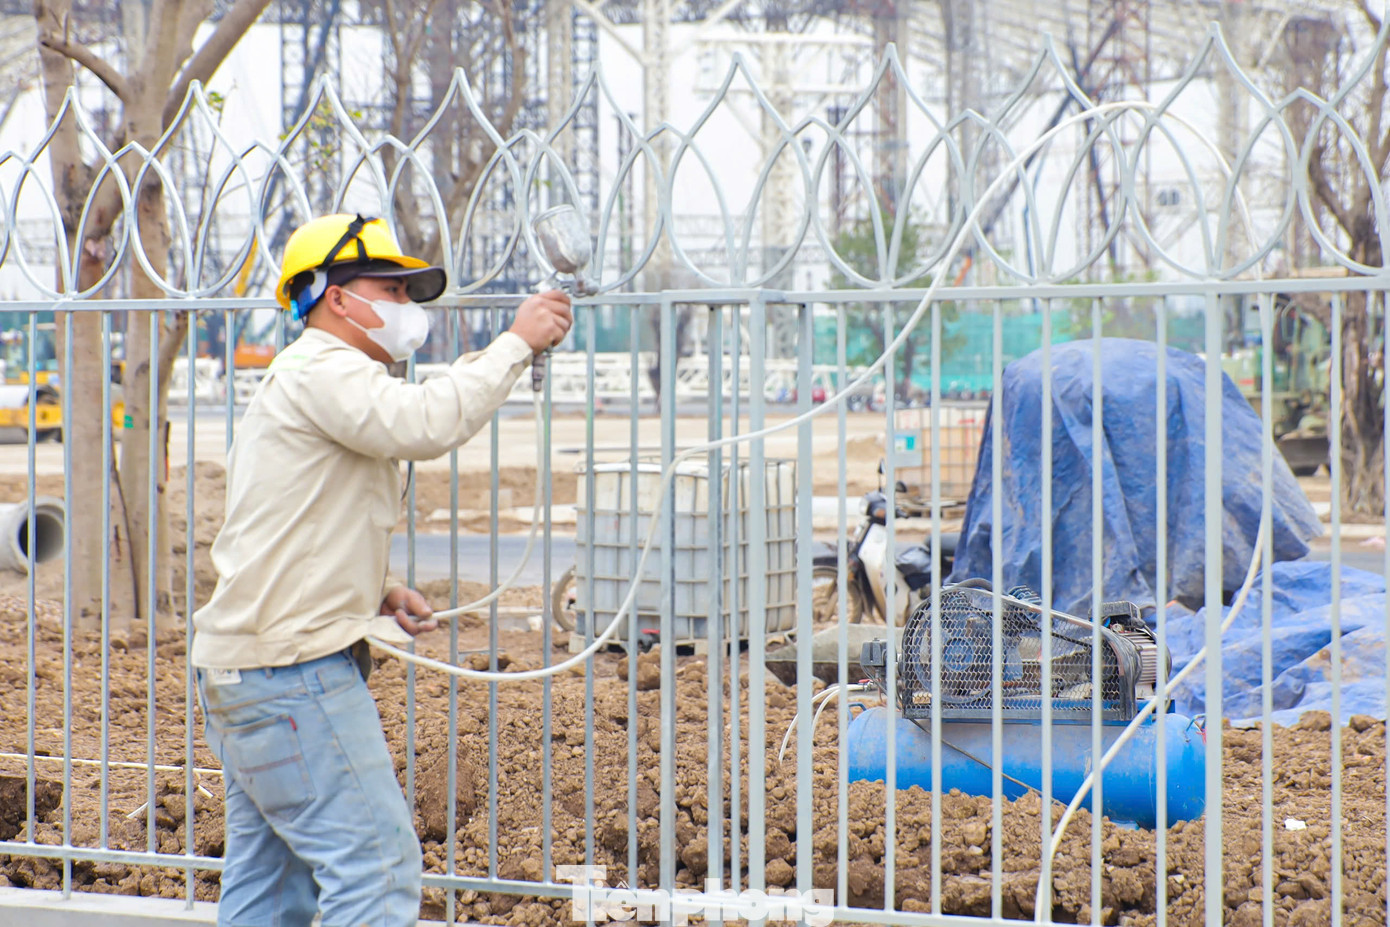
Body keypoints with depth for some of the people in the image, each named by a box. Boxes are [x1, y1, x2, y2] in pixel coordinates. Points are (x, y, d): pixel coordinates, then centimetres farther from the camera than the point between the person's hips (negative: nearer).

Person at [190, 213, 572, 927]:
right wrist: (515, 343, -18)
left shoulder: (296, 383, 24)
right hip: (292, 666, -11)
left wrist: (373, 597, 11)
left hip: (245, 672, 11)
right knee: (378, 868, -12)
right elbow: (424, 424, -29)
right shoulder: (322, 370, -10)